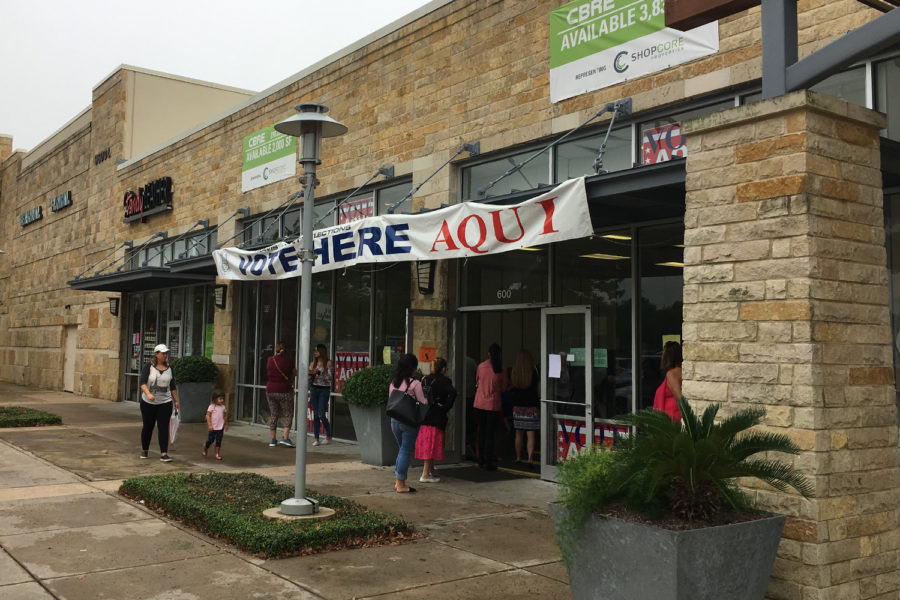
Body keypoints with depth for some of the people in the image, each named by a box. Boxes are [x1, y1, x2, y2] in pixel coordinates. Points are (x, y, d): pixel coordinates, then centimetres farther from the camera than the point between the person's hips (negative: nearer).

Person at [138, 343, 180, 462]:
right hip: (148, 403, -2)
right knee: (148, 426, 10)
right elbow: (142, 382, -16)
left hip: (165, 403, 2)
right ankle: (144, 451, 29)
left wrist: (176, 401, 11)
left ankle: (164, 454, -6)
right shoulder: (148, 367, -6)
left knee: (164, 428, -5)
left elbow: (172, 386, 13)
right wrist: (148, 393, -32)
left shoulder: (169, 368, 6)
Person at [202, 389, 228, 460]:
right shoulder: (211, 407, -11)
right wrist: (209, 425, -17)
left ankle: (217, 454, 8)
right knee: (211, 440, 8)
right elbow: (208, 416, -11)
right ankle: (205, 448, 36)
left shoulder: (223, 407, 4)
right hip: (213, 427, -4)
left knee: (218, 441, 2)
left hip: (220, 428, 4)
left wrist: (226, 424, 16)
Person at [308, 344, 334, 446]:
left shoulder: (328, 363, -4)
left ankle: (328, 436, 13)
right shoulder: (313, 364, 11)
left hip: (324, 390, -4)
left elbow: (330, 378, -12)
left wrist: (318, 372, -18)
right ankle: (316, 439, 6)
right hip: (314, 389, 5)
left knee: (322, 415, -8)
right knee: (315, 415, 2)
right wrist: (309, 374, -9)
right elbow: (309, 379, 12)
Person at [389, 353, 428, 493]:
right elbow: (422, 403, -8)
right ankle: (401, 484, 6)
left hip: (394, 419, 6)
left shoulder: (393, 382, 7)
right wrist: (426, 399, 12)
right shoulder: (415, 383, -12)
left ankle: (397, 481, 20)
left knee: (402, 449, 19)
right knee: (406, 451, 3)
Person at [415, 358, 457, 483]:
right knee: (432, 444, -3)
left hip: (423, 416, 6)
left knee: (425, 444, 15)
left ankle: (431, 470, 28)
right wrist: (445, 407, -14)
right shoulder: (444, 381, -8)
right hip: (436, 417, -6)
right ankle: (425, 475, -5)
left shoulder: (426, 379, 9)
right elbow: (452, 393, -24)